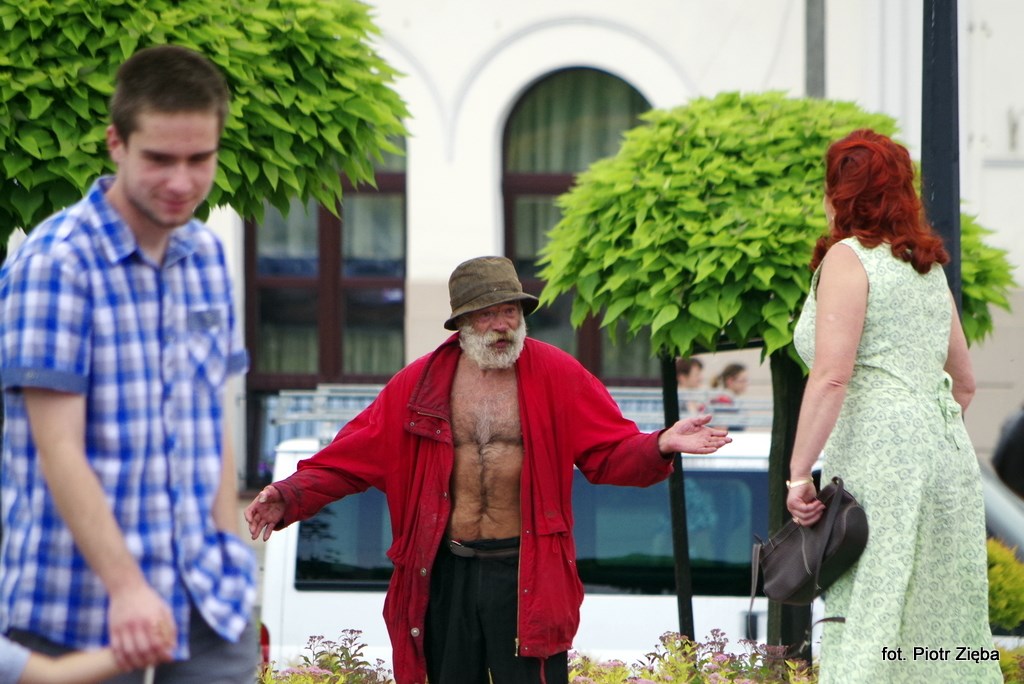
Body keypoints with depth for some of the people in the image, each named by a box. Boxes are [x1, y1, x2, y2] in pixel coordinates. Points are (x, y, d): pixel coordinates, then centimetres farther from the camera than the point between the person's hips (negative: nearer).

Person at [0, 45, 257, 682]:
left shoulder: (207, 255, 11)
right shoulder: (54, 262, -11)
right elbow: (58, 450, -16)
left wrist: (230, 557, 11)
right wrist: (126, 586, -23)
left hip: (209, 600, 6)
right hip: (86, 605, -6)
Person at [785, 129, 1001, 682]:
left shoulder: (848, 258, -5)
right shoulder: (928, 264, 18)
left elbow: (831, 376, -16)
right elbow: (963, 382, 24)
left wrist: (798, 475, -15)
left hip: (880, 451, -8)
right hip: (948, 452, 8)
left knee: (870, 627, -10)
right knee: (943, 624, 9)